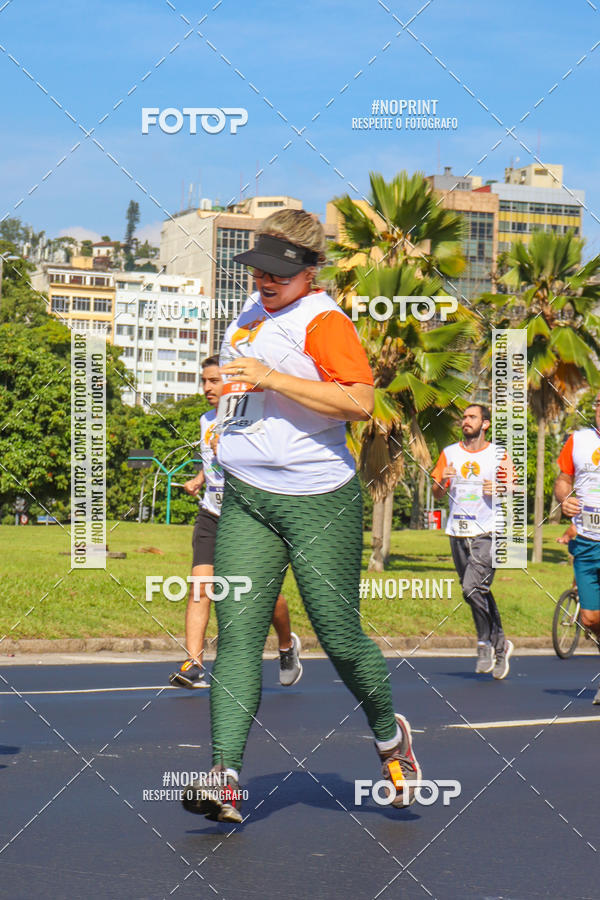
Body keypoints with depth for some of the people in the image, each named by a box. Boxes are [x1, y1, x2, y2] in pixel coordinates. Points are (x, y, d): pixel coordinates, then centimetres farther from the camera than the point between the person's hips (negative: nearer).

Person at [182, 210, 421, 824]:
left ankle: (389, 737, 29)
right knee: (236, 633, -7)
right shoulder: (253, 310, 15)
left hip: (318, 501, -6)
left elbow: (361, 403, -25)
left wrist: (272, 379, -26)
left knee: (340, 637, 1)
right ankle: (225, 778, -12)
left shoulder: (323, 321, -11)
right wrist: (230, 387, 17)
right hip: (244, 498, 7)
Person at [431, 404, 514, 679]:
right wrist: (442, 481, -11)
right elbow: (437, 494, 11)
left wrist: (498, 489, -16)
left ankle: (485, 642, -1)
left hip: (487, 532, -4)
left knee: (473, 588, -18)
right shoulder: (449, 454, 10)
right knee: (480, 593, 9)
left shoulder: (498, 454, 2)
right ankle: (500, 644, 23)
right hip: (458, 532, 4)